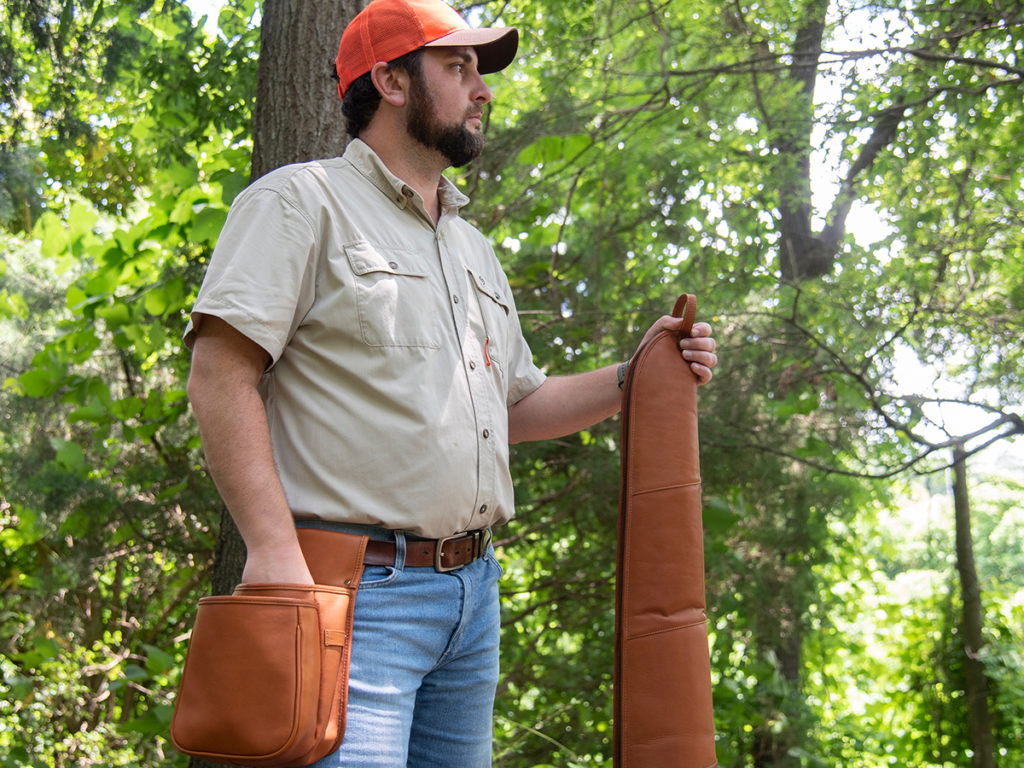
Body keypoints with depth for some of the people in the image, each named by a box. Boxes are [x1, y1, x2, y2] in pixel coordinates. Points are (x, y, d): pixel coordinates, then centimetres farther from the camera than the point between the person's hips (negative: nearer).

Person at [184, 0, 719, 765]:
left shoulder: (473, 248, 22)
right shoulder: (302, 201, -3)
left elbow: (515, 408, 25)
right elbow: (221, 374, -13)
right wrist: (274, 548, -22)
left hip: (474, 588, 8)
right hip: (355, 586, -8)